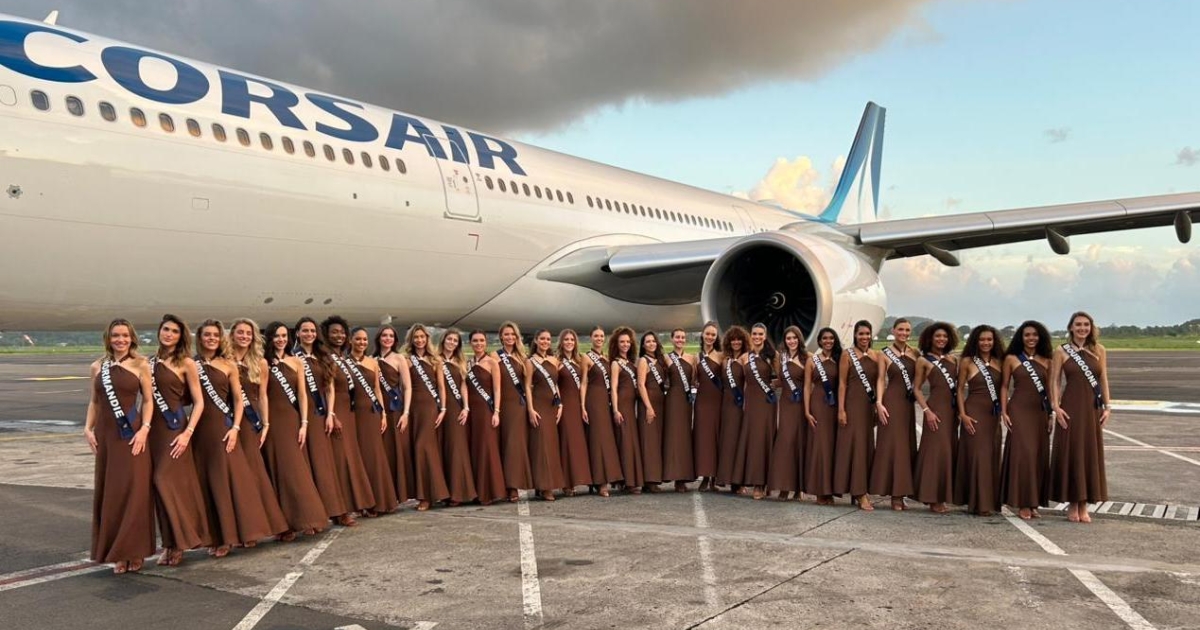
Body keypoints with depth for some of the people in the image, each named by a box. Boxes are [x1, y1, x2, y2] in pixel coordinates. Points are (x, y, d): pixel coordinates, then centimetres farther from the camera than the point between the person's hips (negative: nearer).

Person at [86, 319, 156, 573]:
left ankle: (134, 551, 5)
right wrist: (88, 428, 3)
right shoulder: (97, 366, 9)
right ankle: (117, 552, 15)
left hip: (131, 435, -4)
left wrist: (144, 429, -13)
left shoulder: (140, 365, -1)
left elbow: (148, 400, -2)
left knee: (134, 491, -4)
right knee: (108, 493, 6)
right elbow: (94, 401, 15)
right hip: (105, 435, 4)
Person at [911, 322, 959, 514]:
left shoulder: (953, 359, 15)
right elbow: (917, 389, -1)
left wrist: (960, 410, 9)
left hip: (952, 409, 6)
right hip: (936, 408, -6)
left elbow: (957, 385, 17)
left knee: (949, 450, 7)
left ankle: (941, 497, 15)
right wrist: (927, 410, -11)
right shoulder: (924, 361, 0)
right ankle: (933, 499, 0)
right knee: (936, 450, -7)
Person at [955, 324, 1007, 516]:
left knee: (992, 456, 6)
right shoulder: (967, 361, -1)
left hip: (994, 414, 4)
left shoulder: (999, 362, 9)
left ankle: (991, 501, 15)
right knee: (978, 455, -5)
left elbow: (1002, 388, 14)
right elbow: (960, 389, 0)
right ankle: (980, 503, 1)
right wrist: (962, 414, -9)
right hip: (974, 413, -4)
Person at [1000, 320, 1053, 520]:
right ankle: (1022, 503, 0)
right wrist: (1004, 412, -4)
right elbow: (1004, 386, 4)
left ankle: (1033, 502, 14)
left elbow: (1049, 389, 11)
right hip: (1019, 411, -3)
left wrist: (1051, 415, 7)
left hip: (1040, 412, 3)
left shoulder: (1046, 360, 9)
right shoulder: (1011, 359, 2)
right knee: (1022, 454, -8)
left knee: (1039, 455, 4)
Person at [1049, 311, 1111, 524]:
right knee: (1070, 453, 0)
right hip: (1070, 408, -2)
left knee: (1090, 454, 5)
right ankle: (1072, 504, 10)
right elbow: (1054, 381, -1)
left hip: (1092, 407, 2)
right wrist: (1056, 406, -10)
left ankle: (1084, 505, 14)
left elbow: (1104, 380, 8)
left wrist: (1107, 406, 1)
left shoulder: (1099, 351, 8)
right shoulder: (1061, 351, 1)